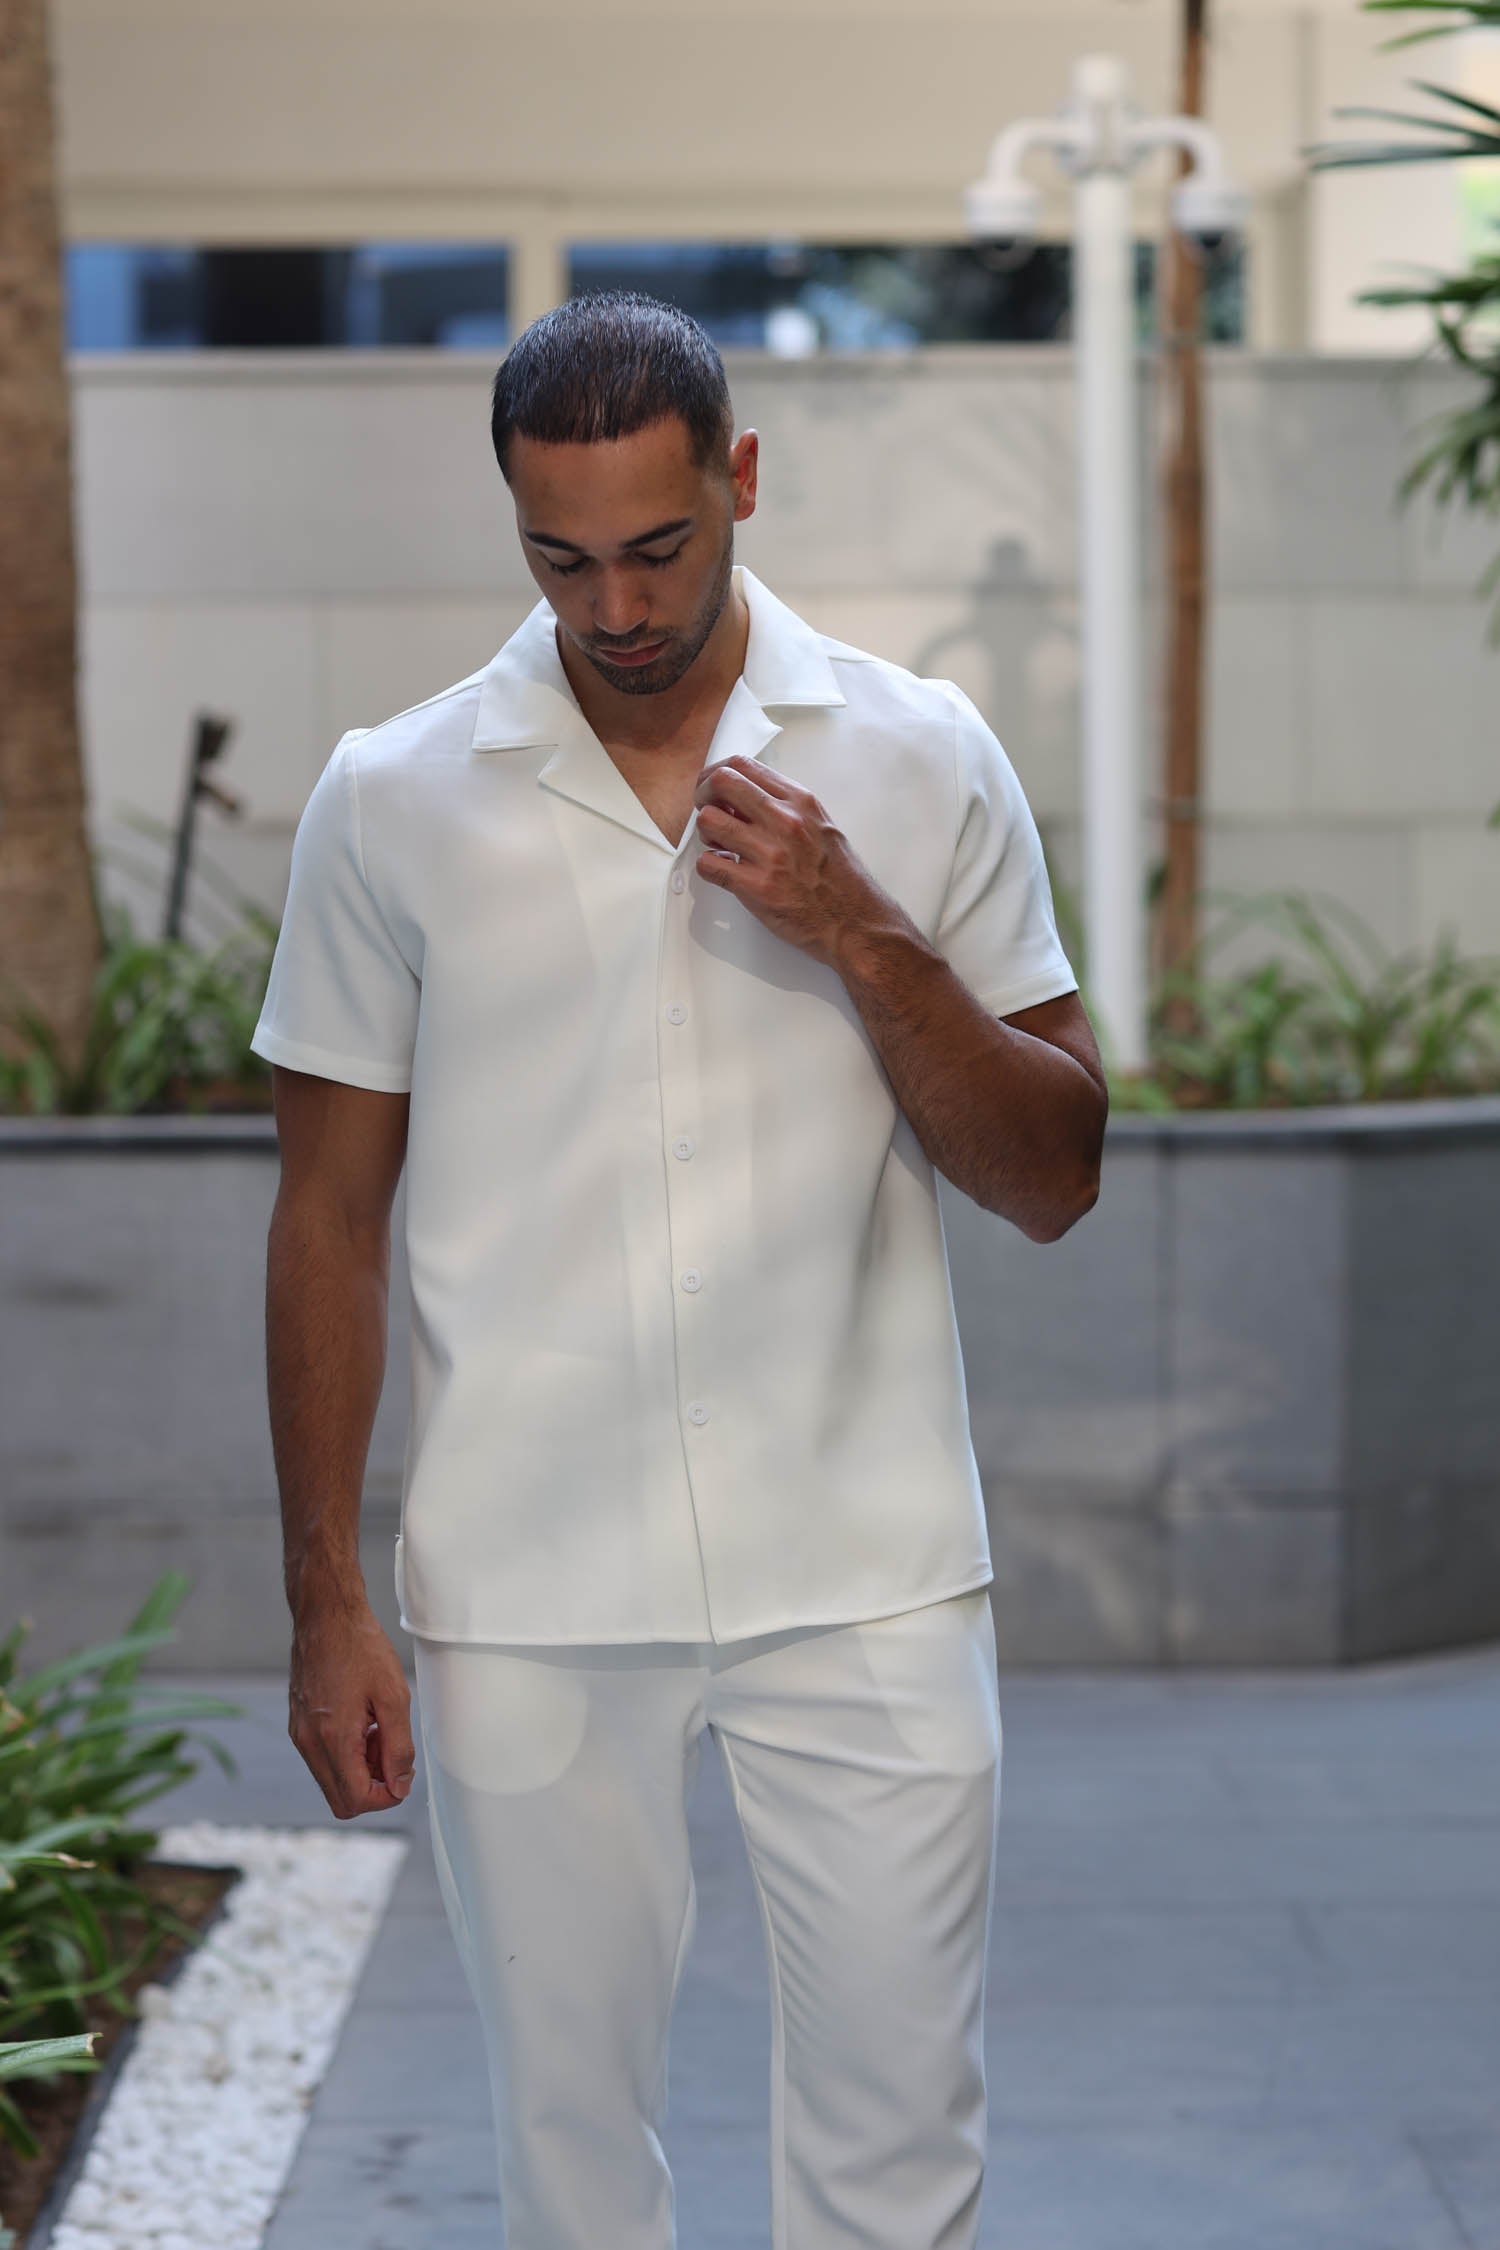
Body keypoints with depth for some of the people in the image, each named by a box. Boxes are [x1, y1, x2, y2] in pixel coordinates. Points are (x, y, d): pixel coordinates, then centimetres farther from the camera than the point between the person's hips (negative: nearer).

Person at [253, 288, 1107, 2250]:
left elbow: (1053, 1181, 1)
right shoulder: (392, 801, 0)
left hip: (867, 1575, 0)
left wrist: (862, 935, -14)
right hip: (525, 1598, 0)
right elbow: (330, 1218, 4)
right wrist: (326, 1605, 1)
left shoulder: (922, 760, 0)